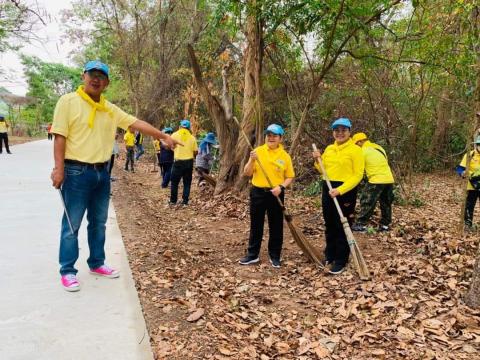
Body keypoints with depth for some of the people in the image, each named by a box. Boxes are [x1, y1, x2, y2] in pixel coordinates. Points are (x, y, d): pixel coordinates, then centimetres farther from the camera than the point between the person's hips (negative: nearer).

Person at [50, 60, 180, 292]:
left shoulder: (110, 109, 11)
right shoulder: (68, 101, -6)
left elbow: (136, 123, 9)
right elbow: (59, 136, -10)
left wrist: (163, 136, 4)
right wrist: (59, 169, -16)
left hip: (102, 172, 6)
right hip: (77, 172, -6)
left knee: (99, 223, 15)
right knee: (71, 225, 2)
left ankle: (96, 264, 29)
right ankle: (67, 271, 13)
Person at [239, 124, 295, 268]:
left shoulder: (285, 156, -1)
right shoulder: (258, 151, -1)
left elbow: (290, 177, 2)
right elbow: (247, 173, -3)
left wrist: (281, 187, -15)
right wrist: (252, 160, -19)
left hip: (276, 194, -1)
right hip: (258, 192, 1)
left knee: (276, 226, 7)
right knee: (256, 225, 10)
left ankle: (275, 255, 20)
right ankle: (252, 254, 22)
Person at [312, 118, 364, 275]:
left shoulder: (355, 150, -9)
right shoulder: (329, 149, 10)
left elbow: (358, 175, -14)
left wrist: (340, 190, -22)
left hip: (346, 191, -6)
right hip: (328, 189, 6)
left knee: (342, 227, 1)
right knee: (329, 226, 15)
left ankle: (341, 261, 13)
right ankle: (329, 255, 30)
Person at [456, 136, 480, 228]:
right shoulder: (470, 155, -8)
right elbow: (460, 169, -11)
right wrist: (463, 173, -31)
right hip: (472, 186, -3)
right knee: (469, 206, 3)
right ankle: (467, 224, 13)